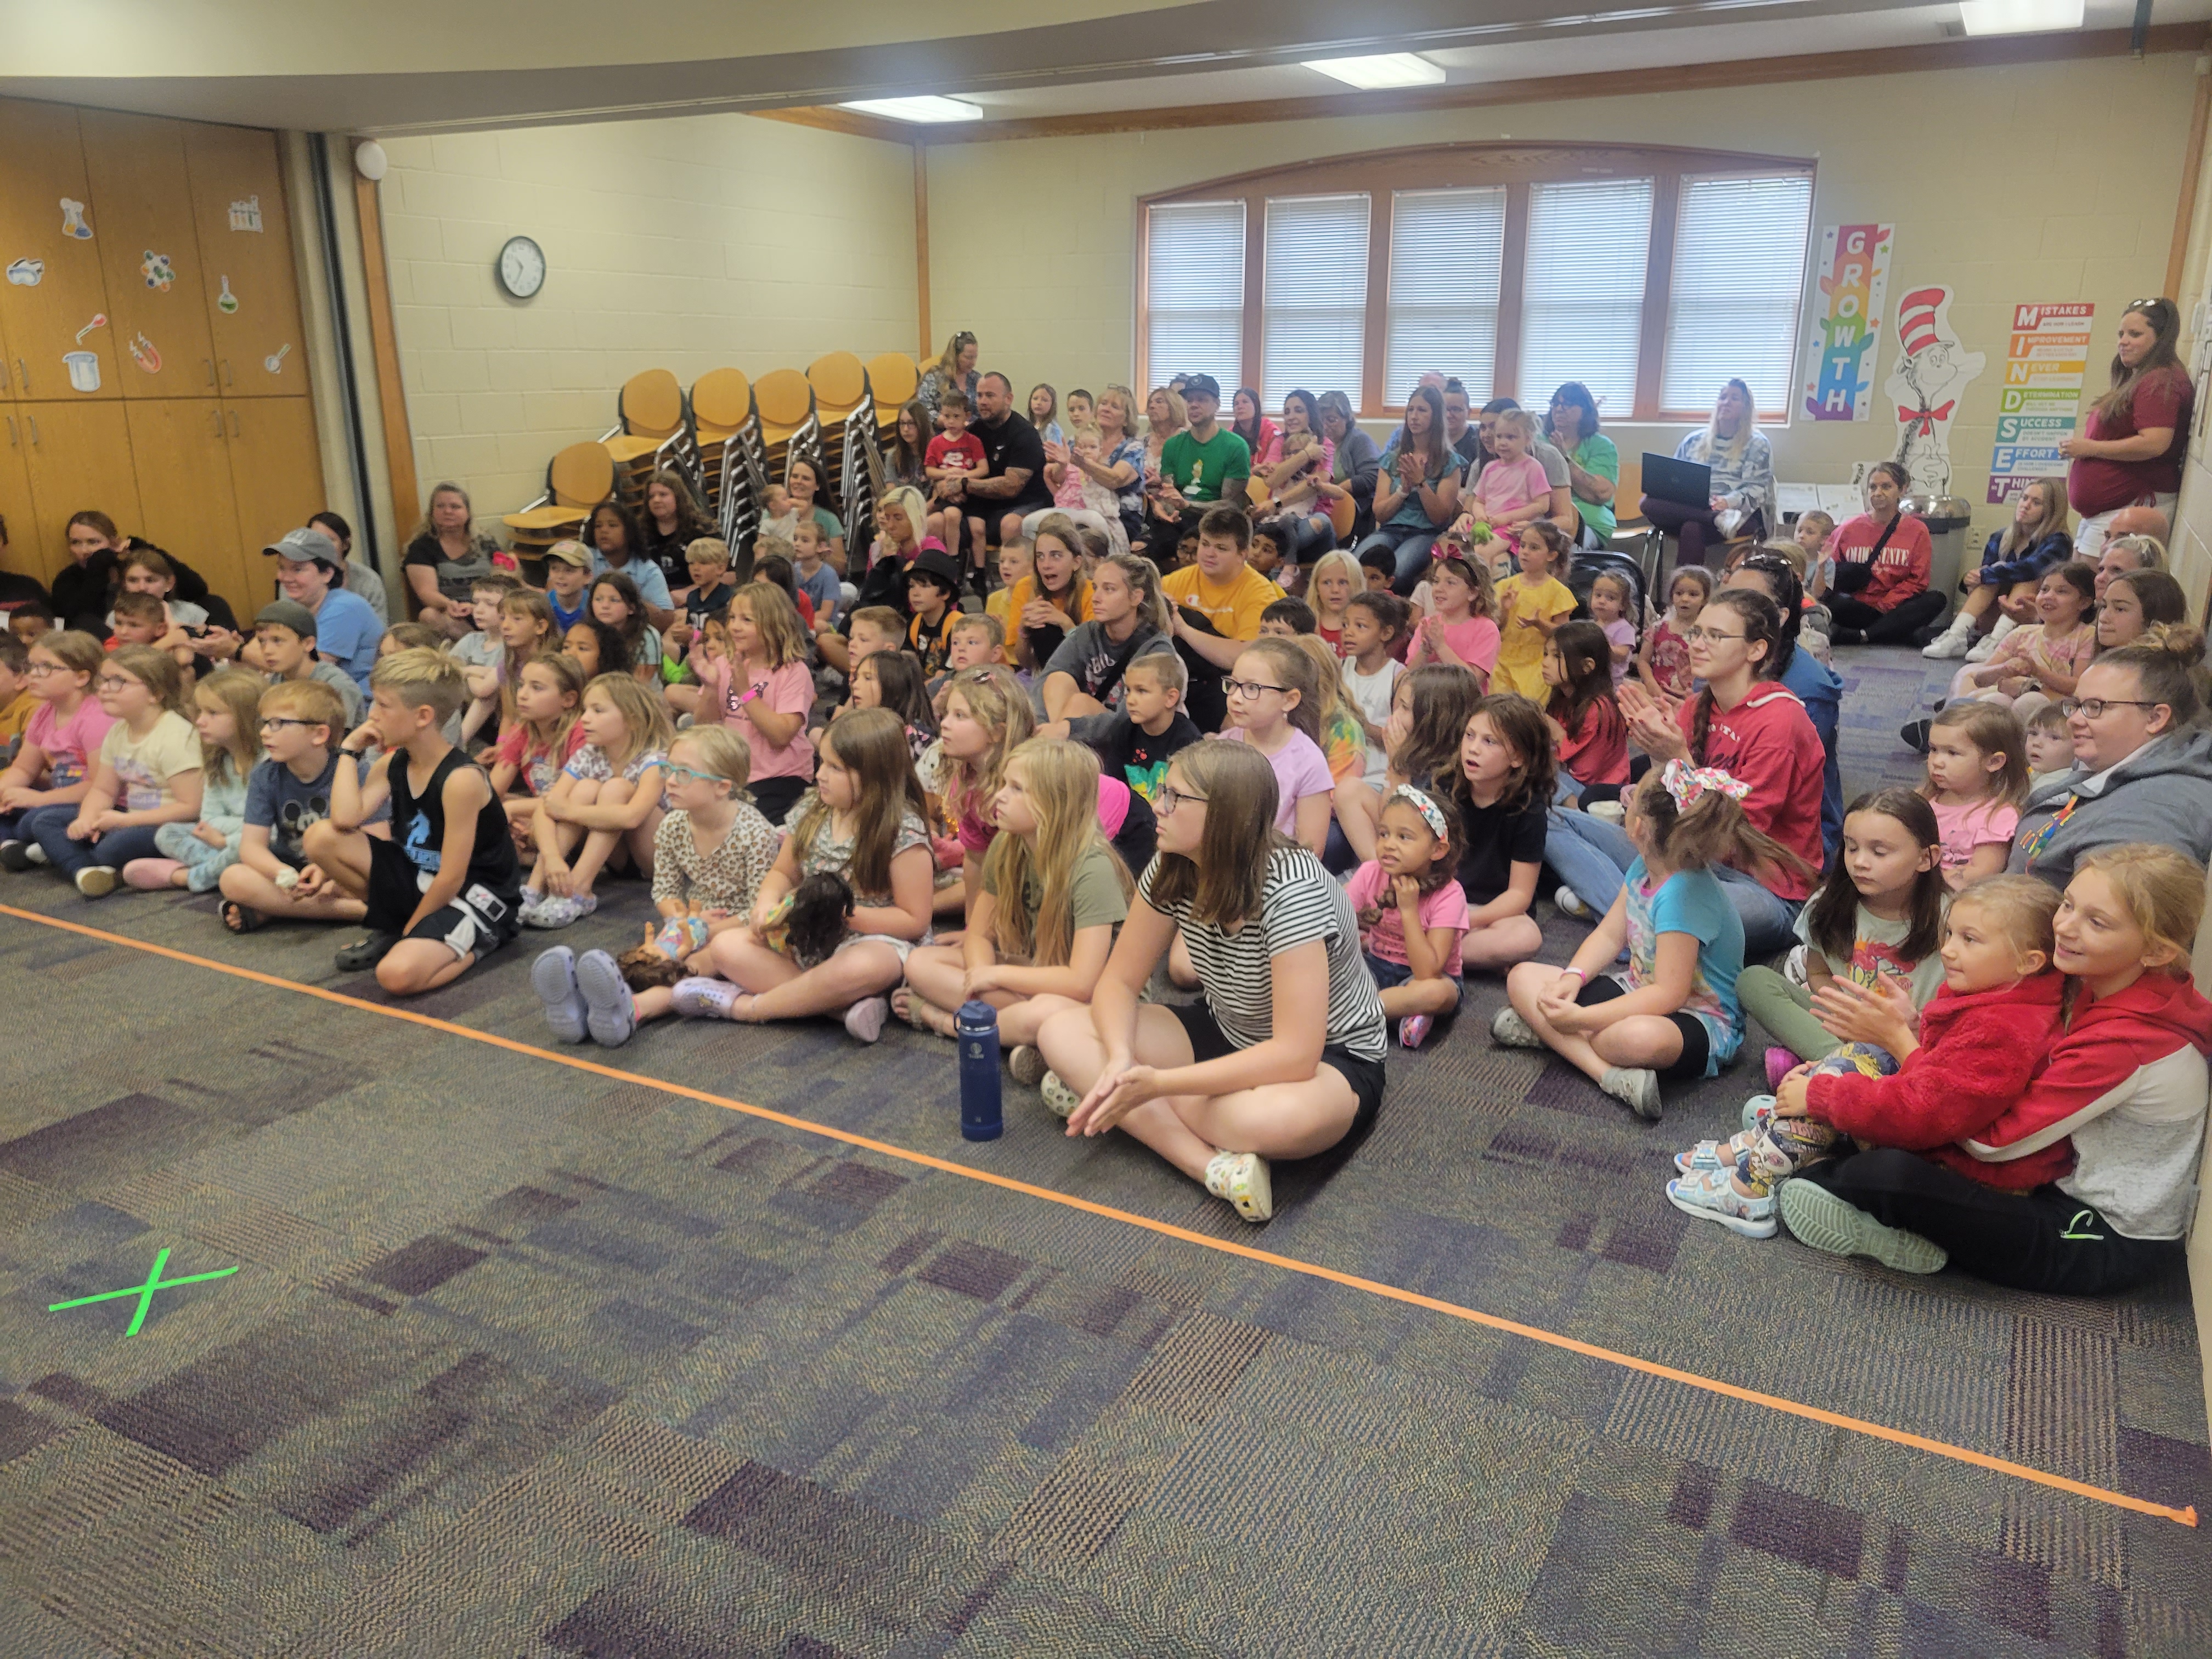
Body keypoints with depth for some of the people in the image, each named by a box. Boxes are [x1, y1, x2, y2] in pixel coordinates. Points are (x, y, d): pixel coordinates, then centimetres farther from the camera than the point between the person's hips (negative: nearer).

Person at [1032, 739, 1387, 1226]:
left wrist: (1156, 1084, -35)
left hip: (1331, 1058, -7)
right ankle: (1215, 1167, -25)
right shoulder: (1173, 871, -10)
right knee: (1060, 1031, -14)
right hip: (1227, 1036, 7)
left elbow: (1295, 1055, -34)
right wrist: (1120, 1061, -26)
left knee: (1266, 1116, -44)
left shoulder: (1290, 890, -30)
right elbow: (1119, 983, -4)